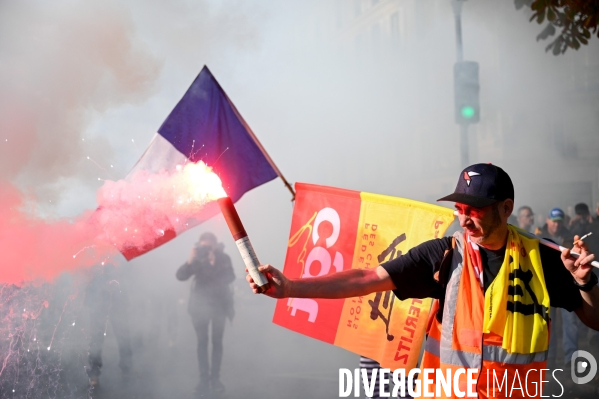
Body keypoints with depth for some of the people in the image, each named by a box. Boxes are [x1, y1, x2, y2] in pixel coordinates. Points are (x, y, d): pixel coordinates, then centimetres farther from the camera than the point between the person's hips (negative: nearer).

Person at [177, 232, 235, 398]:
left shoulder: (223, 258, -4)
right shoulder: (197, 259, -1)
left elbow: (230, 278, -18)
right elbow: (180, 276, -9)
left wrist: (214, 265, -28)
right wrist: (190, 261, -24)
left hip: (219, 304, -1)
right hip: (200, 305, 1)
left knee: (217, 341, 2)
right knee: (202, 341, -3)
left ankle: (215, 378, 6)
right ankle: (204, 379, -2)